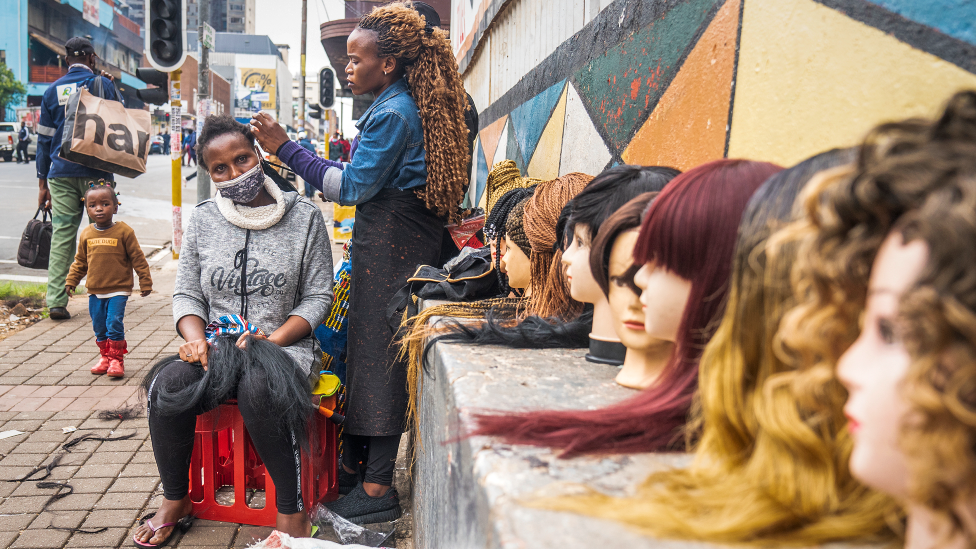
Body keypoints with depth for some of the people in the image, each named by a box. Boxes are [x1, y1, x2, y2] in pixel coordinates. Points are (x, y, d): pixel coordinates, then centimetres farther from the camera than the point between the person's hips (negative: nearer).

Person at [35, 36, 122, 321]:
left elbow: (44, 139, 10)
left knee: (62, 233, 2)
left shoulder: (53, 90, 9)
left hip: (61, 173, 2)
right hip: (96, 170, -2)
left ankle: (56, 301, -2)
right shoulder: (103, 84, 0)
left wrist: (43, 182, 14)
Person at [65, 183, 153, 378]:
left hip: (118, 290, -4)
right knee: (99, 327, 10)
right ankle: (105, 357, 25)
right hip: (95, 291, 5)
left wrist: (145, 281, -5)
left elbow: (138, 258, -5)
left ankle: (116, 359, 3)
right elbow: (80, 261, 16)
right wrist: (71, 280, 13)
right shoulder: (86, 234, 4)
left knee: (114, 324, -10)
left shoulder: (124, 231, -8)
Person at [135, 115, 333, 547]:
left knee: (256, 387, -36)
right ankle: (175, 500, 0)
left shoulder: (304, 216, 0)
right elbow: (186, 293, 12)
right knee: (169, 383, -27)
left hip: (285, 343, -3)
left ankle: (291, 513, -19)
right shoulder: (203, 220, 9)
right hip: (216, 345, 3)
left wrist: (272, 340, -14)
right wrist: (195, 337, -9)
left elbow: (318, 297, 0)